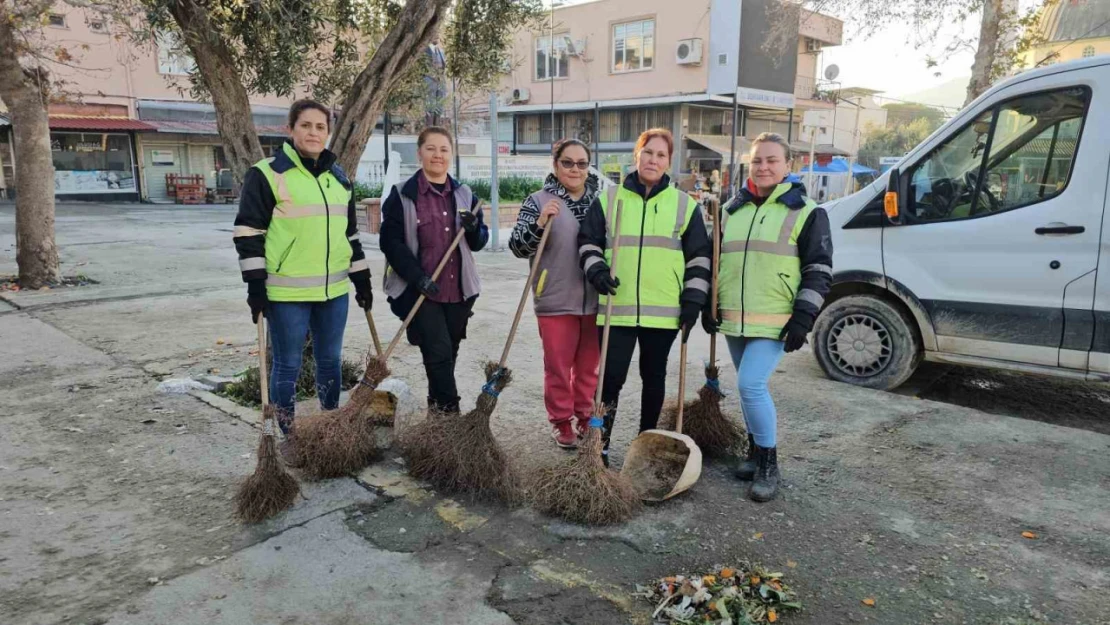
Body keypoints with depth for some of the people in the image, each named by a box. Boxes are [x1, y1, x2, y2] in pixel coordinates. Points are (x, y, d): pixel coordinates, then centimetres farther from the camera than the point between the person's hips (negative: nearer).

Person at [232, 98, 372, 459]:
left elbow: (349, 233, 19)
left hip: (334, 290, 6)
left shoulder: (339, 177, 13)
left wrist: (362, 280, 16)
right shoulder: (267, 174, -6)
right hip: (287, 292, -5)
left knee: (330, 361, 15)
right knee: (288, 366, 4)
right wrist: (255, 284, -12)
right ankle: (288, 438, 18)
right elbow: (249, 231, -7)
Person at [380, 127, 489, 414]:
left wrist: (474, 228, -9)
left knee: (449, 354, 12)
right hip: (419, 291, -5)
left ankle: (437, 407, 30)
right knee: (439, 352, -11)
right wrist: (417, 277, -17)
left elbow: (479, 242, 15)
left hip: (458, 290, 5)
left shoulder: (464, 194, 11)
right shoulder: (402, 195, -3)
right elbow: (391, 241, -6)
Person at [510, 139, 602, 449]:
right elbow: (517, 247, -10)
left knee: (589, 365, 14)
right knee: (558, 366, 6)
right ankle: (561, 422, 22)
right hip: (556, 301, -3)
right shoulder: (539, 200, -4)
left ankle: (586, 417, 30)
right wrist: (539, 224, -27)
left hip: (596, 300, 3)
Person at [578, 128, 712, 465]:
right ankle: (601, 442, 11)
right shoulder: (608, 199, 6)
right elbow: (588, 242, 11)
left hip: (664, 310, 1)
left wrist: (693, 301, -1)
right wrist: (596, 269, -8)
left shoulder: (685, 205, 6)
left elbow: (699, 257, 7)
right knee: (611, 376, -4)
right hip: (618, 307, -1)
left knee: (653, 376, 12)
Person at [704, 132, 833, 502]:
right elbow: (714, 260, 19)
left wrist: (804, 317, -13)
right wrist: (708, 305, 12)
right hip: (734, 319, 6)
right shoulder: (733, 209, 12)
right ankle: (756, 451, 31)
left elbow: (819, 270, -5)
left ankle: (768, 464, 1)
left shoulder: (806, 212, -3)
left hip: (775, 321, -6)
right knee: (749, 387, 14)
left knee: (751, 385, -16)